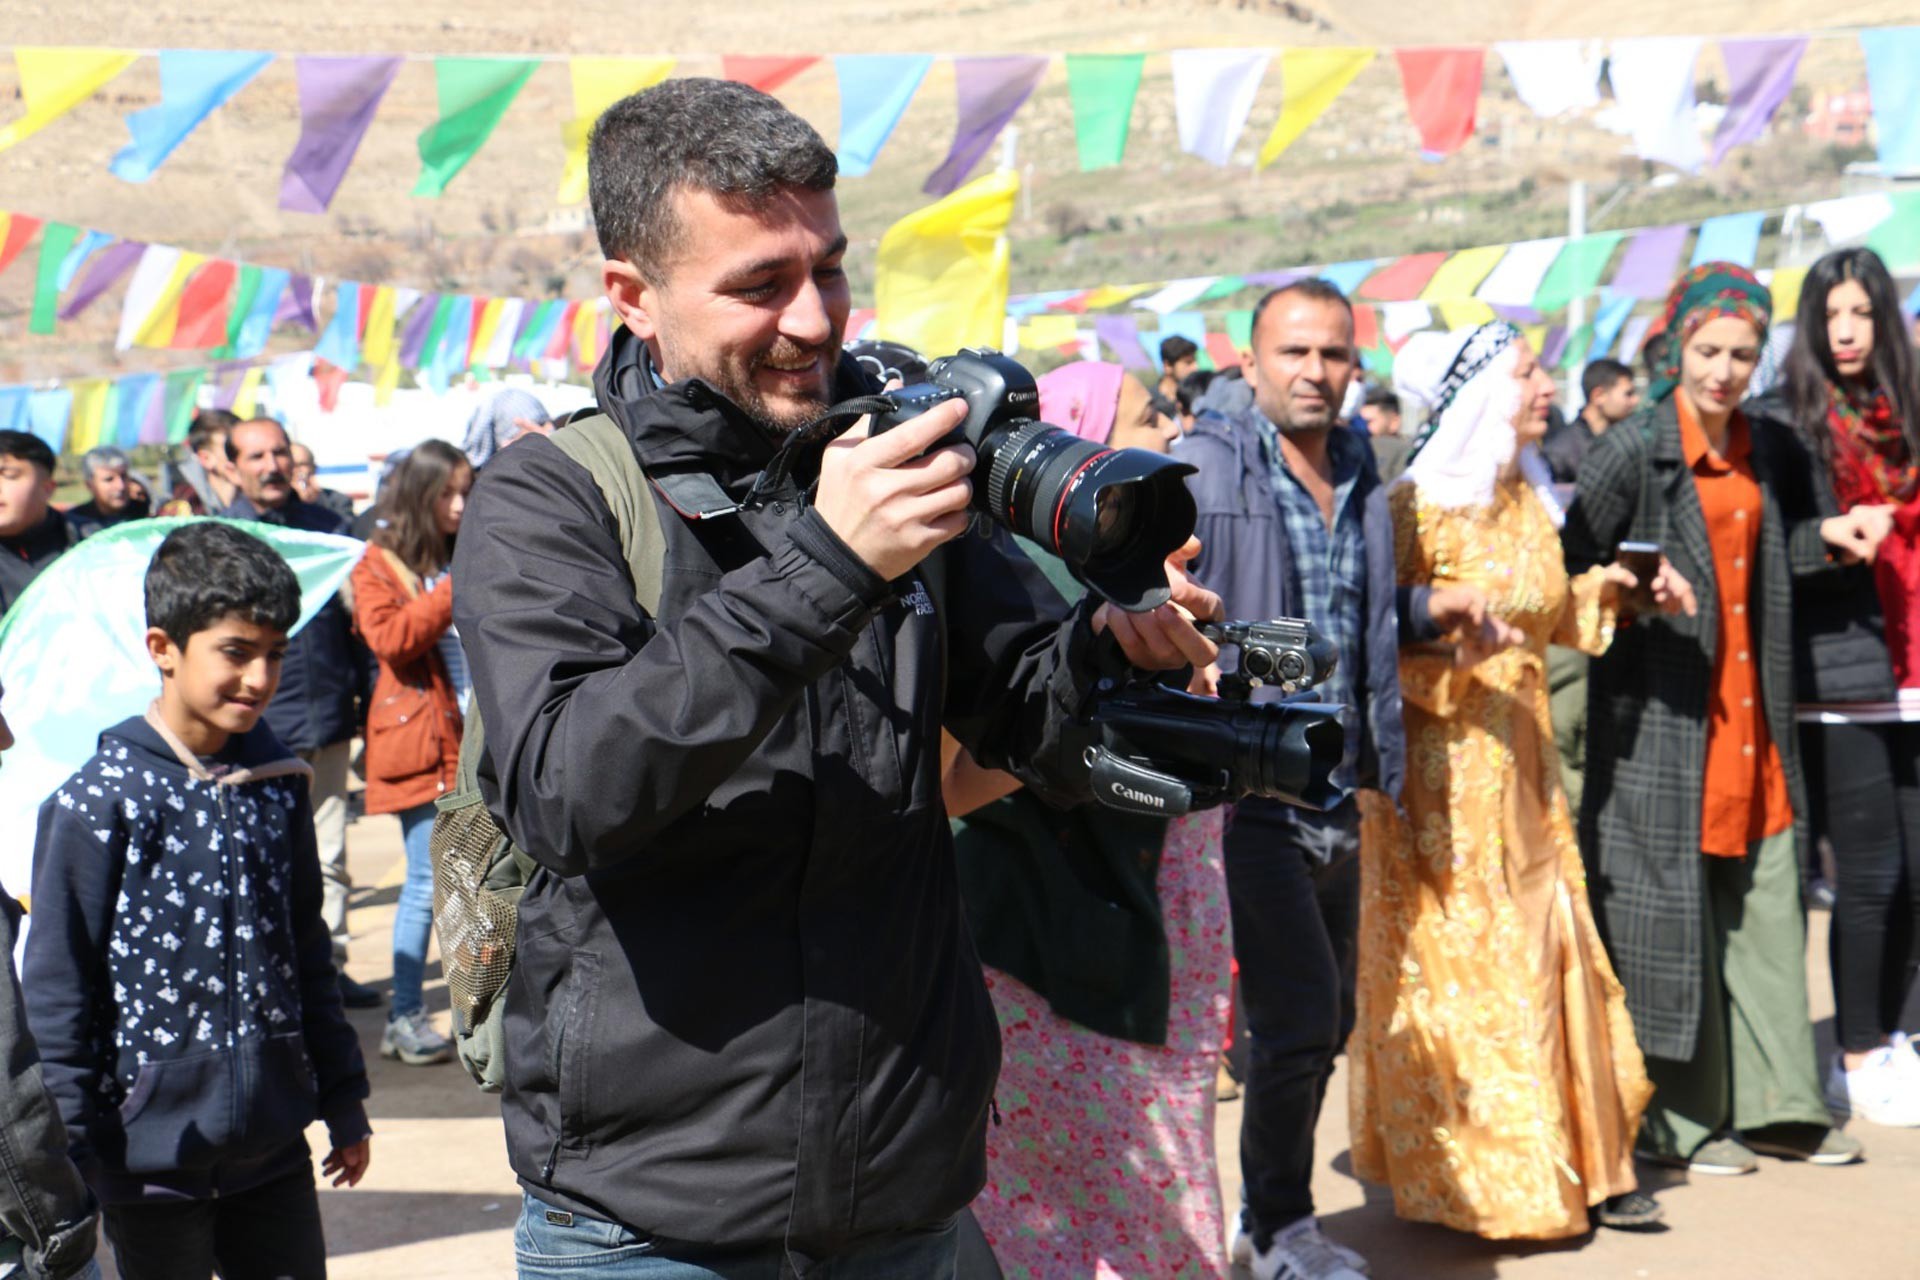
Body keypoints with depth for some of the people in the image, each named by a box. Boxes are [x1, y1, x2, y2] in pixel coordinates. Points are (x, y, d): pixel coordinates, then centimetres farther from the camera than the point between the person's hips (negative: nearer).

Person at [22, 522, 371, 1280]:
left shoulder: (278, 786, 4)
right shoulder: (99, 805, -13)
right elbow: (57, 997, -9)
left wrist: (343, 1102, 17)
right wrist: (77, 1158, -9)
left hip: (275, 1148, 5)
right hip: (156, 1157, -5)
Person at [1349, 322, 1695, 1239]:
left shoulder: (1529, 500, 10)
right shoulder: (1414, 507, -11)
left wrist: (1613, 588, 4)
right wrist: (1453, 650, -26)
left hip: (1523, 759, 7)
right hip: (1442, 762, -7)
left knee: (1551, 954, 6)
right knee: (1460, 966, -1)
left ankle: (1578, 1164, 14)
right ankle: (1480, 1185, 10)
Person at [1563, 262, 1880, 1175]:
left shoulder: (1759, 448, 13)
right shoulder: (1633, 450, -8)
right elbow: (1572, 568, -11)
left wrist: (1820, 539, 12)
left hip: (1751, 720, 7)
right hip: (1661, 719, -7)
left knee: (1768, 911, 9)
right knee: (1669, 911, -1)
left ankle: (1773, 1104, 18)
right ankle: (1676, 1120, 9)